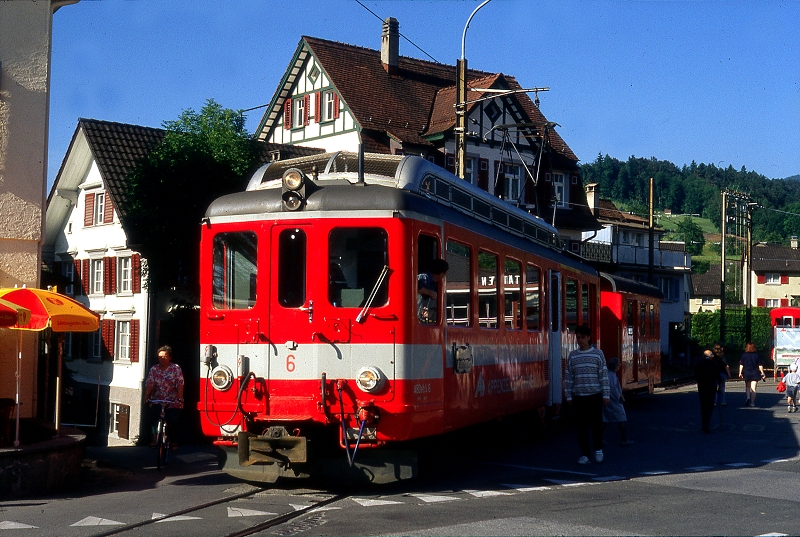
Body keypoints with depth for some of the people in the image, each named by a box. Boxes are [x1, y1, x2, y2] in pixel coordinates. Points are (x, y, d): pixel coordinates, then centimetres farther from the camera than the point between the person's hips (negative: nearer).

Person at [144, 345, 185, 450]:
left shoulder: (176, 368, -2)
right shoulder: (154, 369, 4)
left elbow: (180, 384, -10)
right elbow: (149, 384, -3)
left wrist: (179, 397, -22)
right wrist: (146, 396, -18)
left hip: (173, 402, -2)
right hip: (157, 401, 2)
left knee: (172, 422, -9)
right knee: (154, 421, -8)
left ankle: (174, 442, 7)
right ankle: (155, 440, 12)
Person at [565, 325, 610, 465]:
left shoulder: (598, 354, 1)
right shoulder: (572, 356, 6)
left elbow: (604, 375, 0)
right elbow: (568, 377, 9)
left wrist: (606, 395, -4)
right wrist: (568, 396, 6)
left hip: (595, 396, -2)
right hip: (578, 397, 2)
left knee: (596, 424, 3)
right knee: (582, 426, 3)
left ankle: (598, 449, 24)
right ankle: (585, 454, 11)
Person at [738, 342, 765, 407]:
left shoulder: (744, 355, -1)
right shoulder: (757, 355, -1)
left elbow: (741, 365, -3)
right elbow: (760, 365, 1)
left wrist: (740, 372, 0)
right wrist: (762, 373, 7)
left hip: (746, 373, 0)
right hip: (755, 374, 0)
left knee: (747, 387, 15)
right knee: (753, 388, 2)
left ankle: (747, 397, -10)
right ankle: (752, 402, -2)